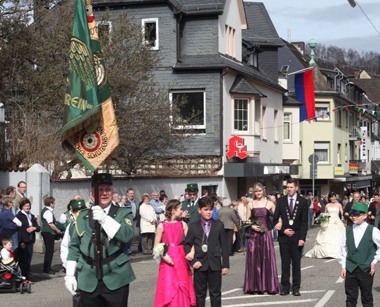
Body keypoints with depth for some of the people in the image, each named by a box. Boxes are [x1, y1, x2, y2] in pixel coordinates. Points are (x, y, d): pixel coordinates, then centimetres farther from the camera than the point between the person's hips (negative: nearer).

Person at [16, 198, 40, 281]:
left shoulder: (32, 216, 18)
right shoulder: (19, 216, -3)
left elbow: (38, 228, 17)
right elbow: (18, 229, -9)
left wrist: (34, 228, -7)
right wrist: (21, 242, -15)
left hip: (30, 241, 6)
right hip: (22, 241, -6)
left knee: (28, 260, 6)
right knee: (23, 260, -5)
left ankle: (27, 278, 11)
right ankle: (23, 278, -2)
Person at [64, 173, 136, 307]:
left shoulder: (123, 213, 6)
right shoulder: (82, 217, 13)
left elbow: (127, 235, -12)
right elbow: (74, 247, 15)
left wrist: (104, 219, -18)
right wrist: (70, 275, 9)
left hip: (115, 280, -2)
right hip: (88, 282, 2)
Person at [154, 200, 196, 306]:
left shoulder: (183, 224, 4)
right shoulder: (162, 226, -3)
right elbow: (156, 246, -2)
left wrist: (191, 252, -18)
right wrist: (164, 256, -16)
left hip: (181, 259, 3)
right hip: (168, 260, -3)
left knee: (182, 288, 3)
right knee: (168, 287, -4)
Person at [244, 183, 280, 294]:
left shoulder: (270, 204, 4)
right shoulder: (250, 204, 8)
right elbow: (247, 220, 12)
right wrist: (252, 226, -7)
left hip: (266, 234, -1)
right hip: (253, 235, 1)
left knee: (266, 259, -1)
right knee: (254, 260, 1)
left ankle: (266, 287, 7)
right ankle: (255, 286, 9)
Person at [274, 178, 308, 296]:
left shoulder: (302, 202, 2)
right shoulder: (281, 201, 6)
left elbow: (304, 222, -1)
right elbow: (275, 219, 8)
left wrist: (302, 238, -9)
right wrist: (283, 230, -7)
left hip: (296, 237, -1)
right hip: (284, 237, 1)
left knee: (296, 263, 2)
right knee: (285, 263, 4)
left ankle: (296, 287, 9)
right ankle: (285, 287, 10)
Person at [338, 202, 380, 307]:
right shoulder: (348, 230, 3)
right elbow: (343, 249, 7)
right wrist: (343, 267, 5)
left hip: (366, 270, -2)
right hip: (350, 269, 2)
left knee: (367, 298, 8)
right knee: (351, 297, 7)